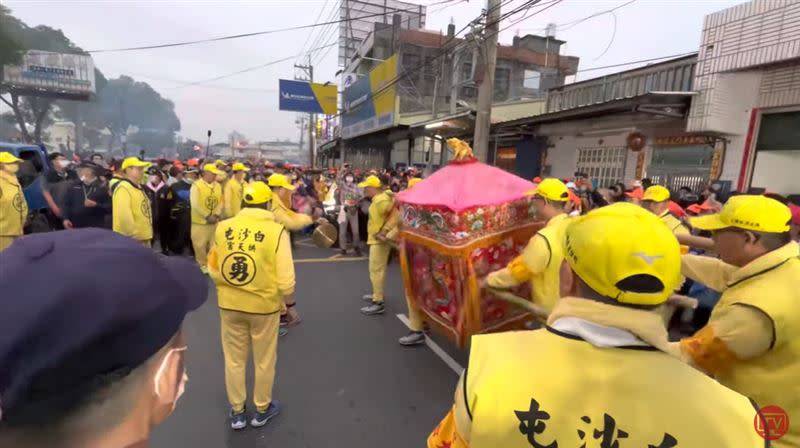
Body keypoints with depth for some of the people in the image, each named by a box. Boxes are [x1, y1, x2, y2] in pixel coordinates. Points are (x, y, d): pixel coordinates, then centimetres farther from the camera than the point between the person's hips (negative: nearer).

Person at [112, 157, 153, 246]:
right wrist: (135, 236, -20)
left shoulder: (138, 187, 17)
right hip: (131, 240, -10)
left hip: (143, 239, 10)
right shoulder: (123, 188, -15)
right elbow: (124, 216, -24)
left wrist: (145, 236, 17)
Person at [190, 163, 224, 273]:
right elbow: (195, 204, -16)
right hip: (200, 221, -5)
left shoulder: (218, 186, 6)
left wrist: (216, 215, -8)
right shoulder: (197, 185, -11)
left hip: (214, 221, 5)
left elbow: (220, 202, 7)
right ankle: (202, 264, 16)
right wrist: (207, 216, -15)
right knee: (200, 244, 2)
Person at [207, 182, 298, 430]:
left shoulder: (222, 227, -6)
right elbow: (285, 279, -16)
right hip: (264, 305, -3)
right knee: (264, 360, 18)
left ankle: (237, 412, 37)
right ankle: (262, 410, 37)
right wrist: (291, 305, 0)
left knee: (234, 359, 21)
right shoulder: (276, 231, -16)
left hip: (229, 304, 3)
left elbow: (213, 269, 6)